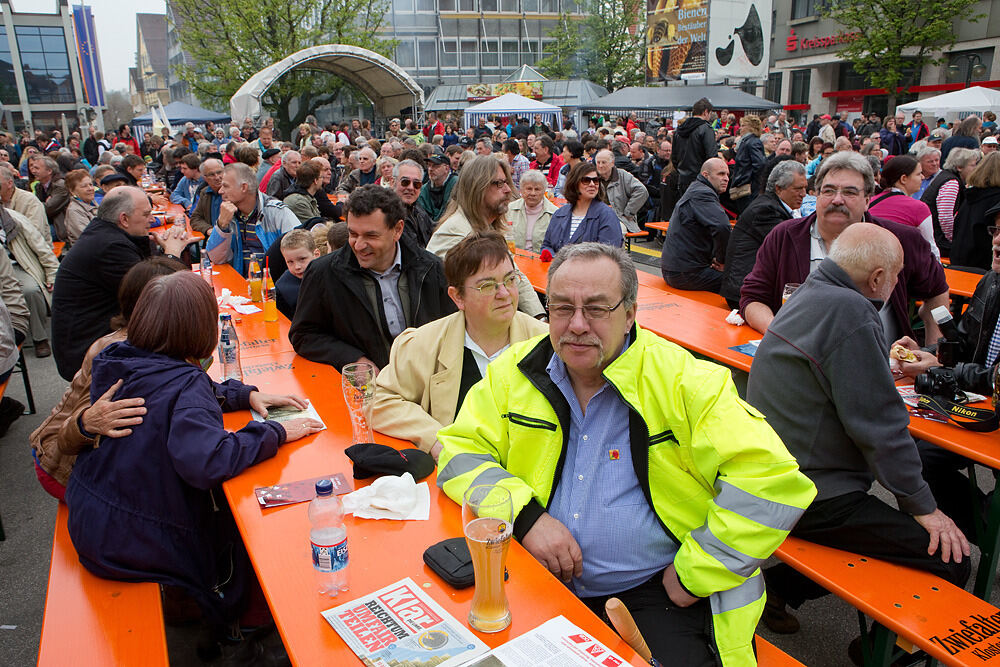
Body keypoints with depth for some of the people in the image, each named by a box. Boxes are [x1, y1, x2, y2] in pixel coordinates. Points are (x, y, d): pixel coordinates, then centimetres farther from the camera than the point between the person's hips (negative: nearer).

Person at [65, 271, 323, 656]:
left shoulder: (115, 362, -2)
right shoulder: (184, 382, -28)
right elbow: (206, 461, -43)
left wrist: (246, 394, 4)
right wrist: (275, 432, -29)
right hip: (137, 547, -8)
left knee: (229, 512, 22)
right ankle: (226, 631, 33)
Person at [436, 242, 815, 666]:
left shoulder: (683, 381, -10)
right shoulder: (515, 371, 1)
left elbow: (773, 482, -13)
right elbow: (460, 452, 2)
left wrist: (694, 573, -12)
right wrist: (524, 516, -13)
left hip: (657, 592, -2)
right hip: (535, 584, 3)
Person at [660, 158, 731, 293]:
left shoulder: (695, 189, 20)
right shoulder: (702, 194, -14)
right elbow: (722, 227, -31)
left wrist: (717, 258, 7)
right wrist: (722, 260, -16)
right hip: (685, 273, -11)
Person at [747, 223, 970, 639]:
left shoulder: (811, 292, 9)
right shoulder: (850, 312, -22)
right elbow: (878, 424, -19)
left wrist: (885, 368, 40)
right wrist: (922, 506, -8)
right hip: (809, 499, -10)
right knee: (950, 559, -7)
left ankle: (784, 584, 18)